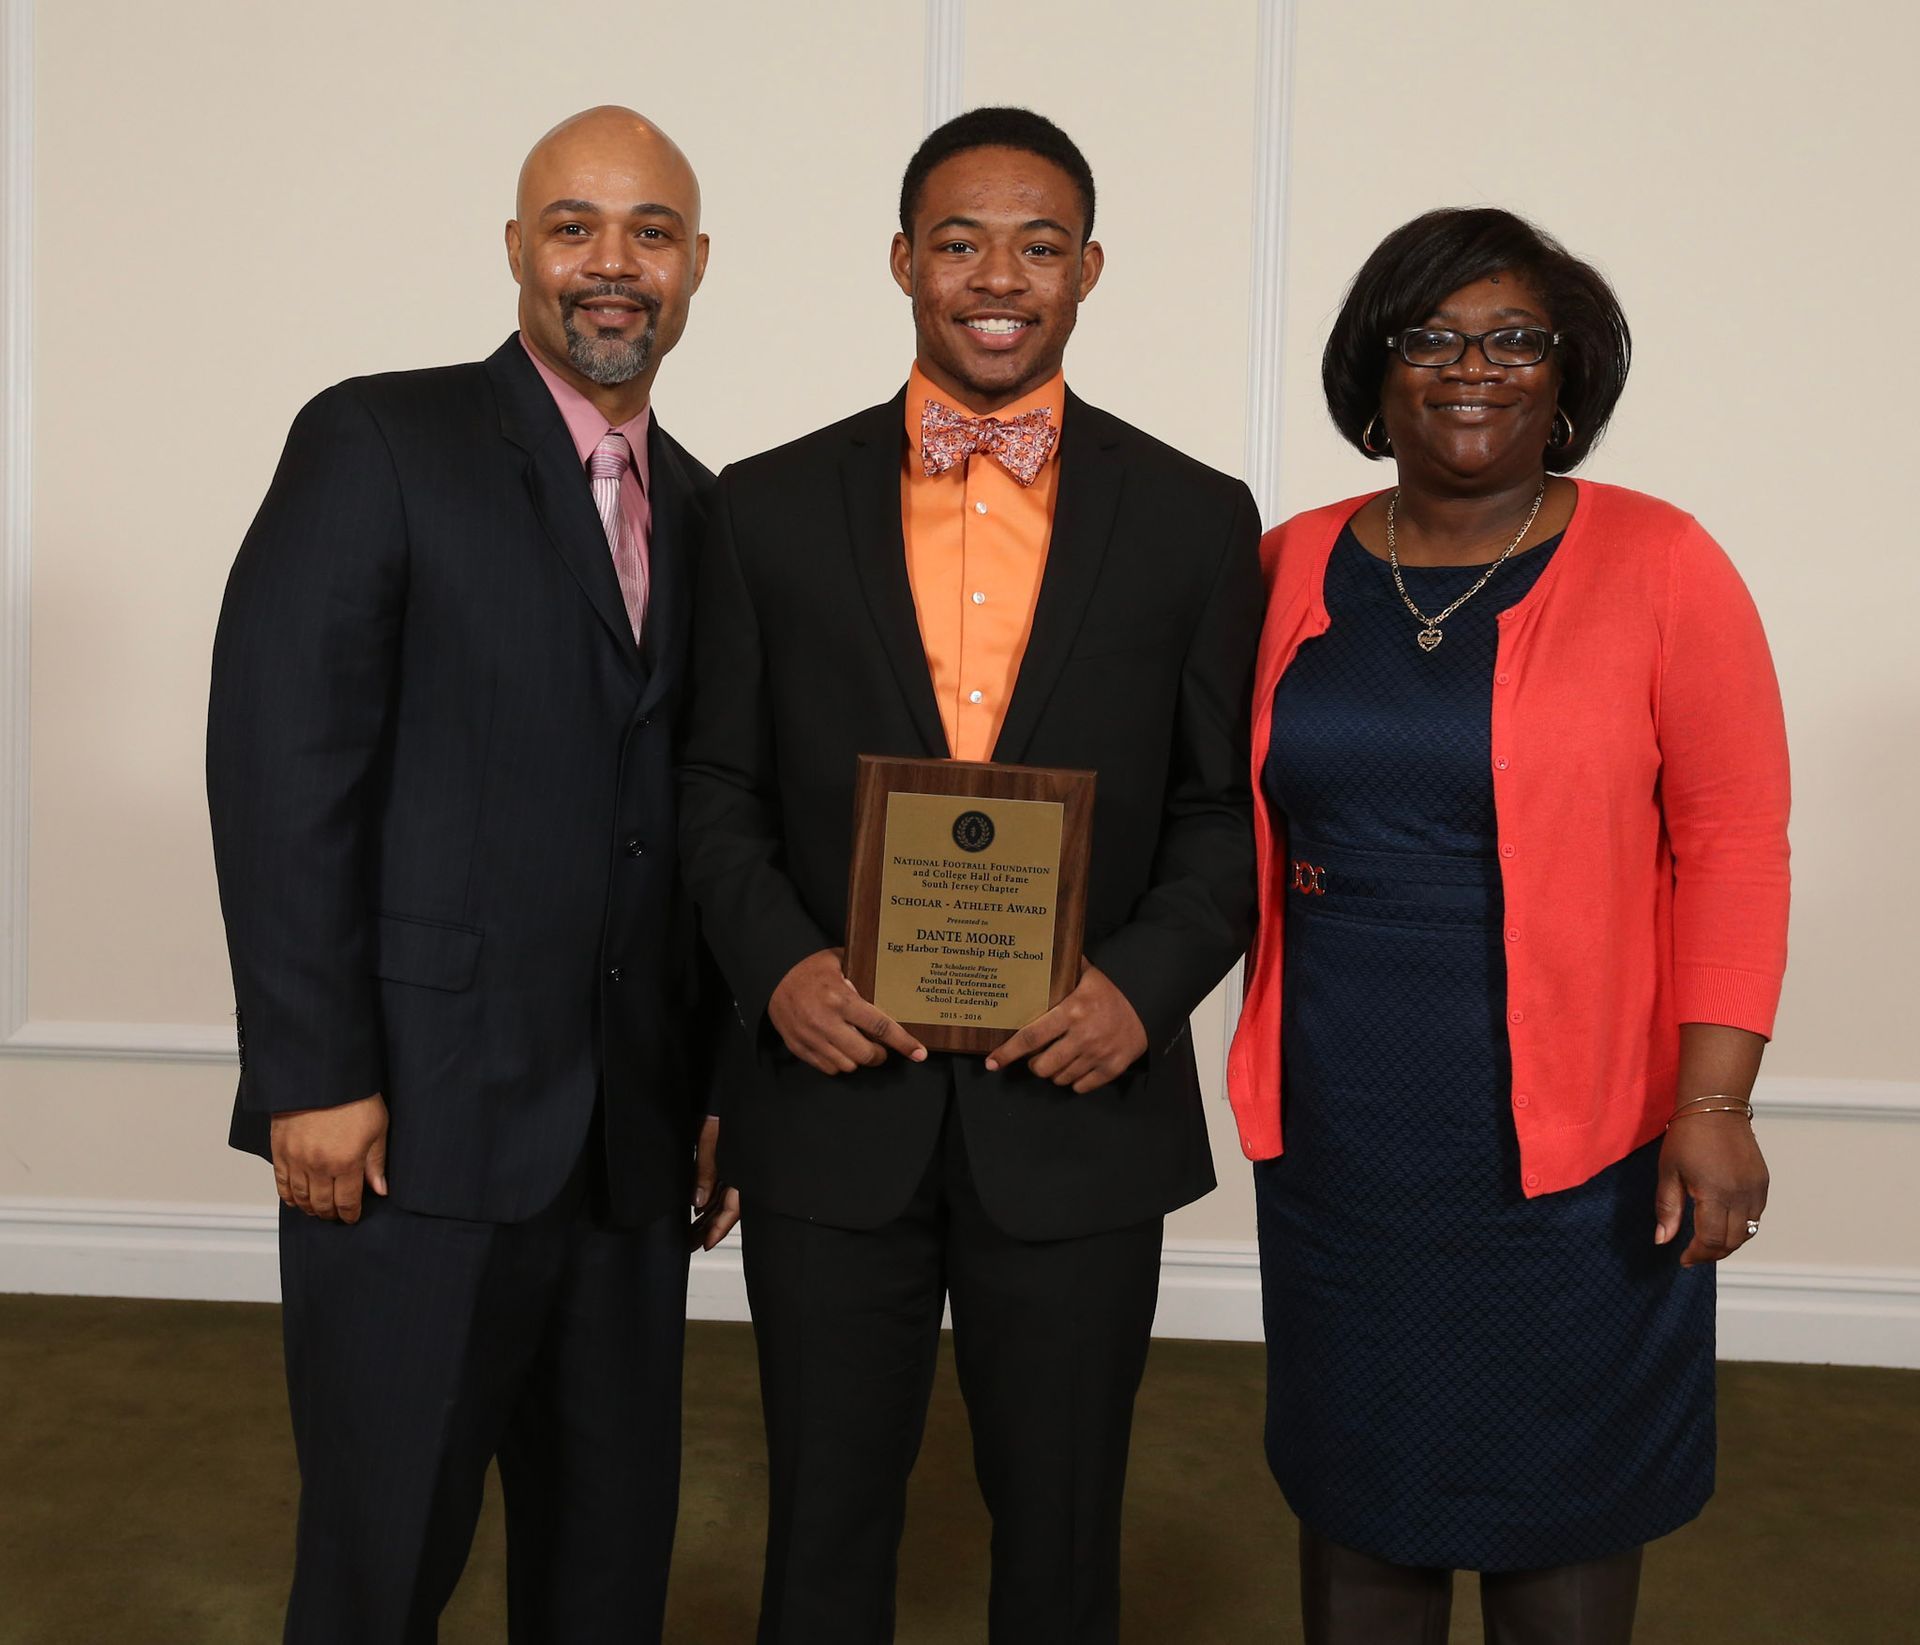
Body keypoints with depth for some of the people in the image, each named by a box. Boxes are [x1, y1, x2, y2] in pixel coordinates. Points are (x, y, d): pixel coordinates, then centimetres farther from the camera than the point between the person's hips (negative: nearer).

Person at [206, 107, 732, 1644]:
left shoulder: (704, 512, 13)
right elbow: (278, 769, -10)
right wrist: (315, 1079, -14)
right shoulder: (376, 444, -4)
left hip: (633, 1139, 5)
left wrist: (720, 1083, 10)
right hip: (413, 1122, -5)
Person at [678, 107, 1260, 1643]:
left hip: (1078, 1110, 0)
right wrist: (777, 962, -12)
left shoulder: (1196, 521, 0)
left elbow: (1230, 807, 3)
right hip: (834, 1102, 1)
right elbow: (717, 785, 5)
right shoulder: (771, 507, 2)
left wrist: (1144, 980, -14)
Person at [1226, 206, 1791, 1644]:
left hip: (1574, 1142, -3)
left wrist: (1712, 1105, -13)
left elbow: (1734, 848, -7)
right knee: (1359, 1493, 17)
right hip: (1341, 1136, 3)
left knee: (1558, 1495, 12)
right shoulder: (1293, 569, 4)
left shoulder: (1659, 566, -6)